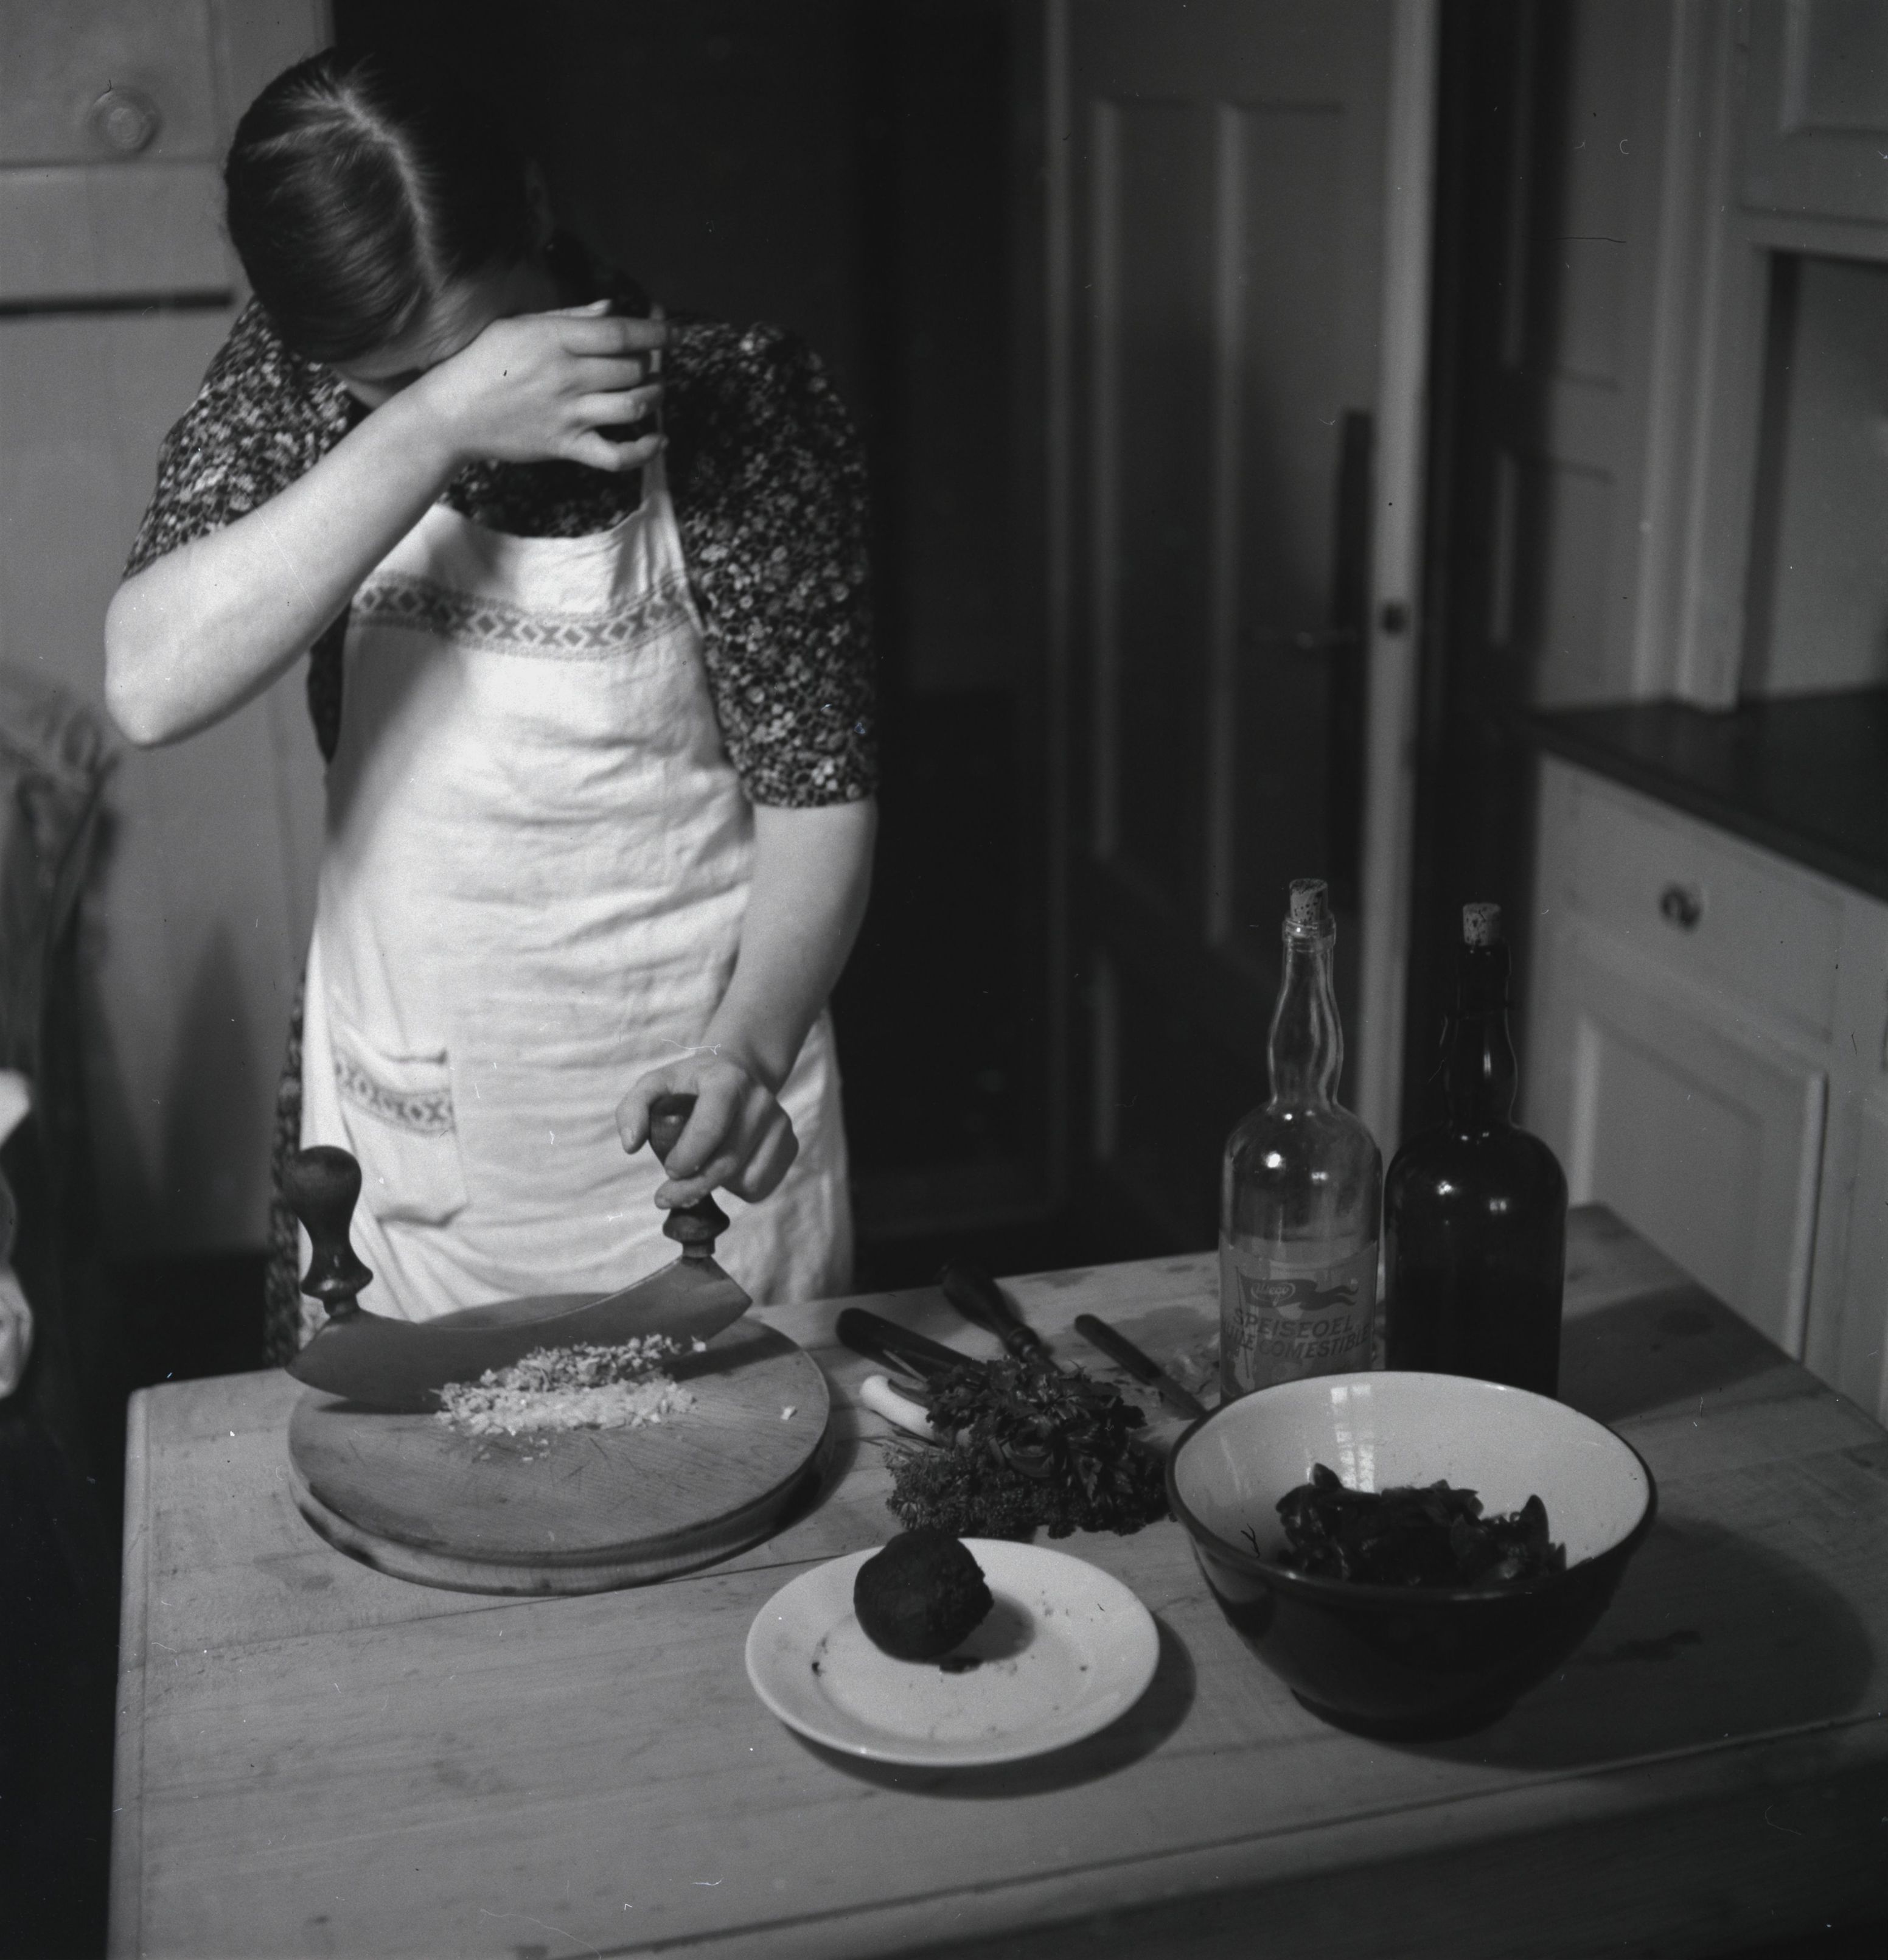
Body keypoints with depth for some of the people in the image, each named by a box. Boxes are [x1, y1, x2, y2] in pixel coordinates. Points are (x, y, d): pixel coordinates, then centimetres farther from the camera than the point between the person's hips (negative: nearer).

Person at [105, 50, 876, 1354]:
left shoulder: (737, 396, -13)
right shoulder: (292, 381, -6)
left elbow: (818, 786, -10)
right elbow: (151, 689, -22)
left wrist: (748, 1046, -27)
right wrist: (432, 429, -29)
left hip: (688, 1126, -2)